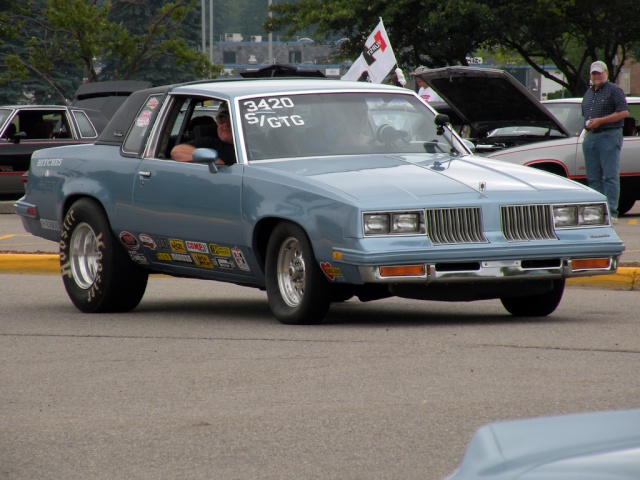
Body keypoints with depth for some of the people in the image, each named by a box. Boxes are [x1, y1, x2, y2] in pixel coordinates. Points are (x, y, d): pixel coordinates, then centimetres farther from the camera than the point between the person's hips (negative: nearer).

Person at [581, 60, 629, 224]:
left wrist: (600, 121, -15)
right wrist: (588, 125, 8)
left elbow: (624, 112, -11)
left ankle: (611, 213, -13)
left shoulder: (614, 90, -2)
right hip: (590, 137, 8)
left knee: (610, 176, -10)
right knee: (593, 178, 6)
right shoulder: (589, 93, 21)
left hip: (609, 137, -8)